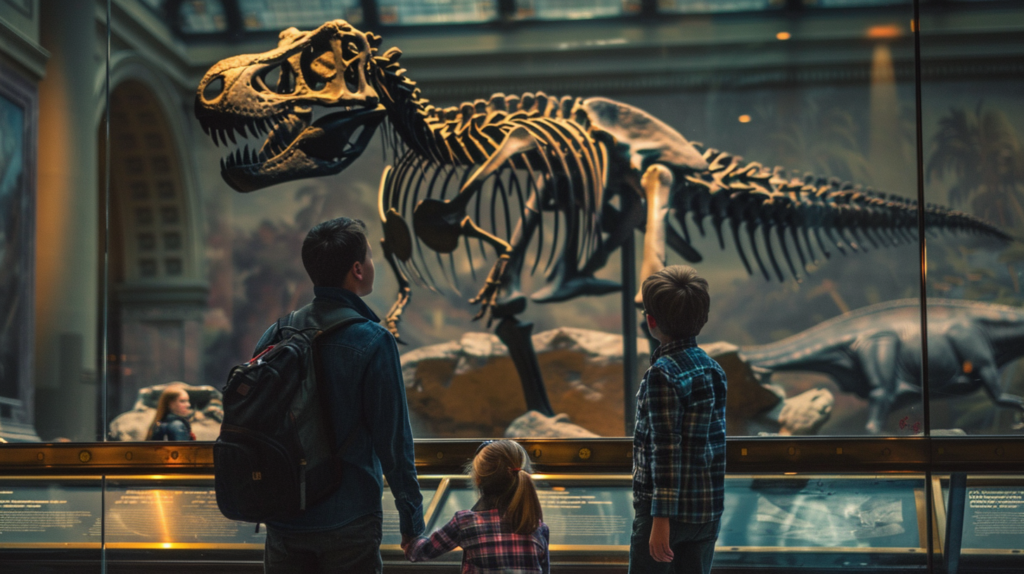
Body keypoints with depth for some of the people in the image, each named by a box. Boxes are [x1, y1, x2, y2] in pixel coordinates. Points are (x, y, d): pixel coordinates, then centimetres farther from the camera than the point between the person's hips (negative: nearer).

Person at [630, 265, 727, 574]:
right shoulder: (713, 369, 7)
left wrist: (661, 519, -19)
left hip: (667, 508, -7)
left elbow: (666, 450, -20)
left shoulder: (662, 374, -15)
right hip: (709, 509, 7)